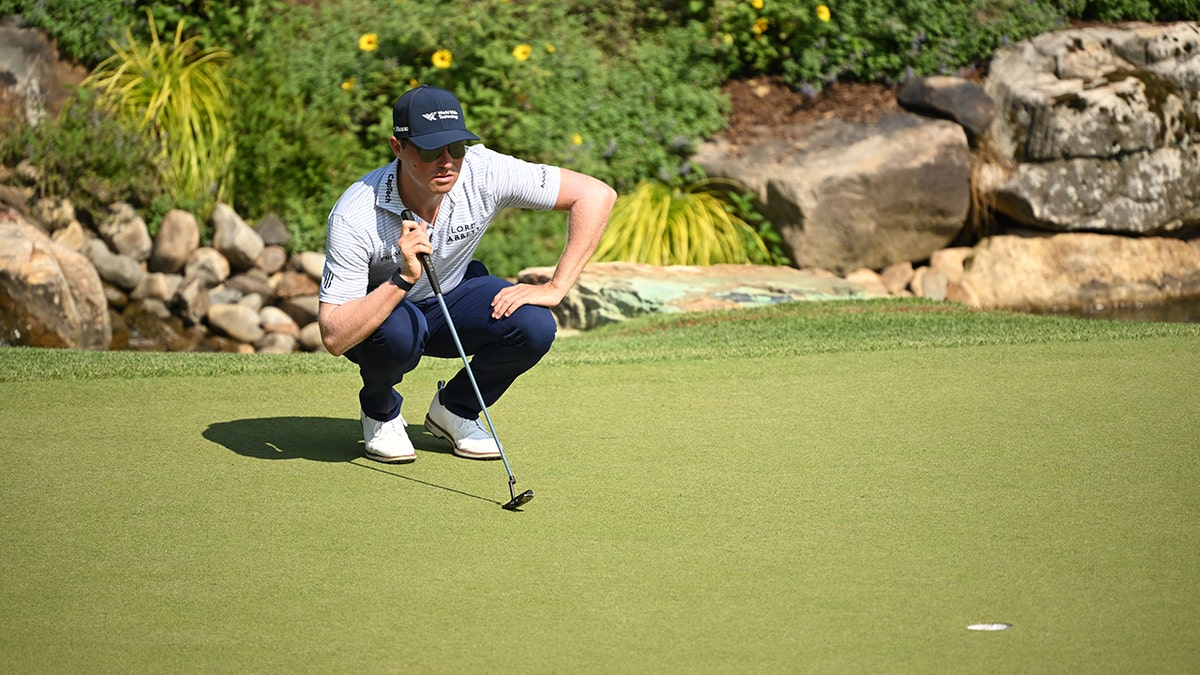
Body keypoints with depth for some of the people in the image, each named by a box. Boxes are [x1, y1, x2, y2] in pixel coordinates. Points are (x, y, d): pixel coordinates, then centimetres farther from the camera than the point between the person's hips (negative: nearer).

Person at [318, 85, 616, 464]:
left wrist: (555, 289, -26)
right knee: (398, 331, -38)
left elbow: (596, 195, -21)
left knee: (534, 325, -26)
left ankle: (455, 409, 3)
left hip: (452, 298, 3)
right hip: (376, 314, -3)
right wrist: (403, 279, -46)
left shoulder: (483, 172, -26)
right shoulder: (354, 216, -32)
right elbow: (334, 338, -34)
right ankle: (380, 413, -3)